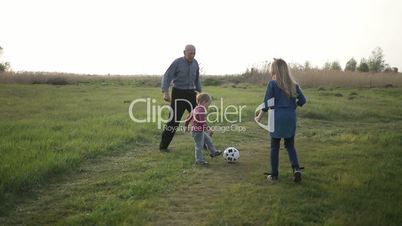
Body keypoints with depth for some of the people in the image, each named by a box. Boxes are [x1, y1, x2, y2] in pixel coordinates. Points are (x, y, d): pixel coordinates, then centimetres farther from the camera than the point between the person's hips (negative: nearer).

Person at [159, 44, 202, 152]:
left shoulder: (195, 63, 5)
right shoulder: (177, 62, -12)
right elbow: (166, 77, -18)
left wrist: (200, 92, 21)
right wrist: (165, 93, -32)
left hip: (191, 93, 5)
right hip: (178, 93, -5)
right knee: (174, 120, -5)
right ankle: (163, 146, 8)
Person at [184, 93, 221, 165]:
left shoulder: (196, 109, 12)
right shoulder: (201, 109, -20)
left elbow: (189, 117, 21)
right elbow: (202, 120, -30)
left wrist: (186, 125, 31)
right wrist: (208, 128, -29)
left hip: (201, 131, 11)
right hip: (198, 131, -11)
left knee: (208, 140, 22)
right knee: (199, 145, -2)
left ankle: (213, 152, 36)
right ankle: (199, 160, 7)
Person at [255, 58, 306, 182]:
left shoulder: (272, 83, -6)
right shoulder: (293, 84, 7)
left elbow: (266, 103, -8)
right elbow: (302, 100, 7)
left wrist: (259, 117, 2)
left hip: (277, 117, -3)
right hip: (291, 118, 4)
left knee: (275, 147, 8)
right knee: (290, 145, 16)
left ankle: (274, 175, 14)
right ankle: (296, 169, -4)